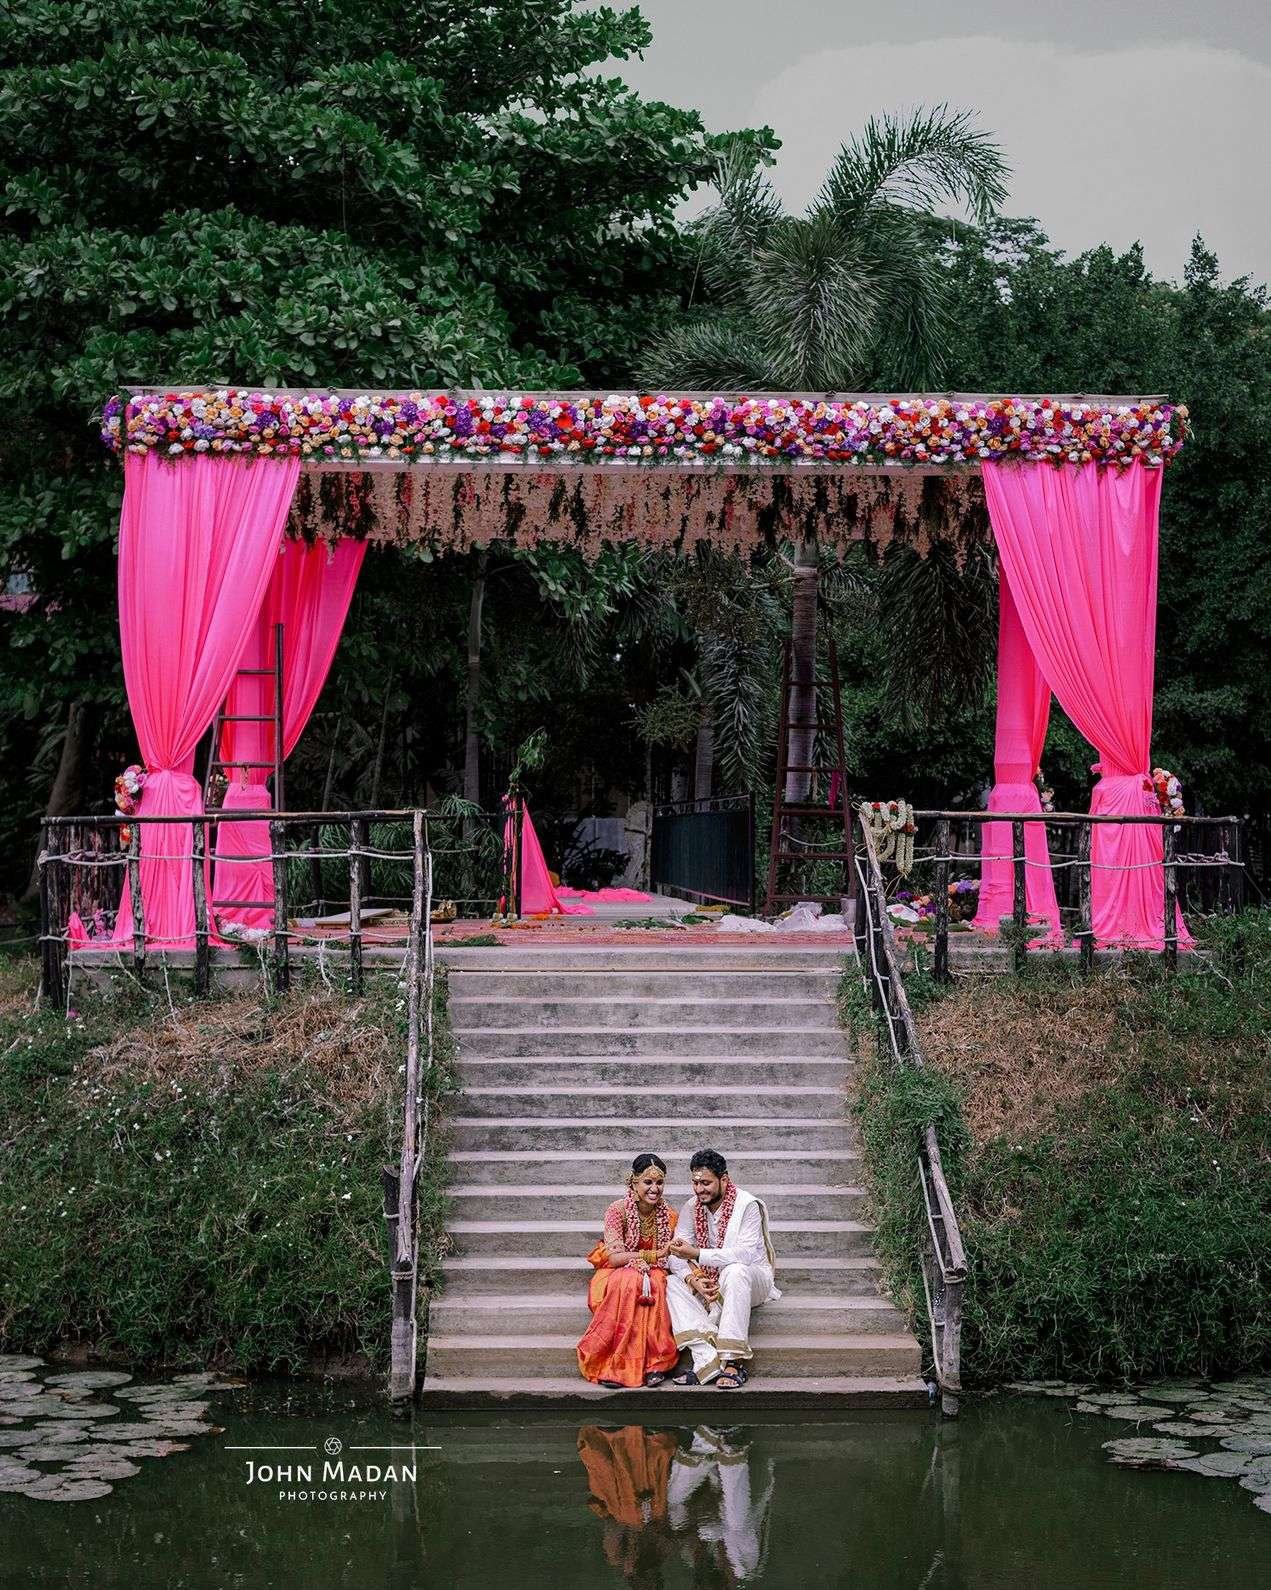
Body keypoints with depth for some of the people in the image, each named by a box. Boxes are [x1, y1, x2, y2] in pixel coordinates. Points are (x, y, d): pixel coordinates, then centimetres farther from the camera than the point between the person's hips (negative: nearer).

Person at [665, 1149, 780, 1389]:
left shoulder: (747, 1205, -15)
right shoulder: (691, 1208, 0)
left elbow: (745, 1253, -28)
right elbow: (675, 1256, -5)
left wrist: (696, 1254, -35)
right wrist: (692, 1280, -26)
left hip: (753, 1280, -5)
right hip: (710, 1284, 5)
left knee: (734, 1271, -38)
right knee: (672, 1283, -21)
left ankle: (732, 1361, -39)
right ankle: (707, 1360, -37)